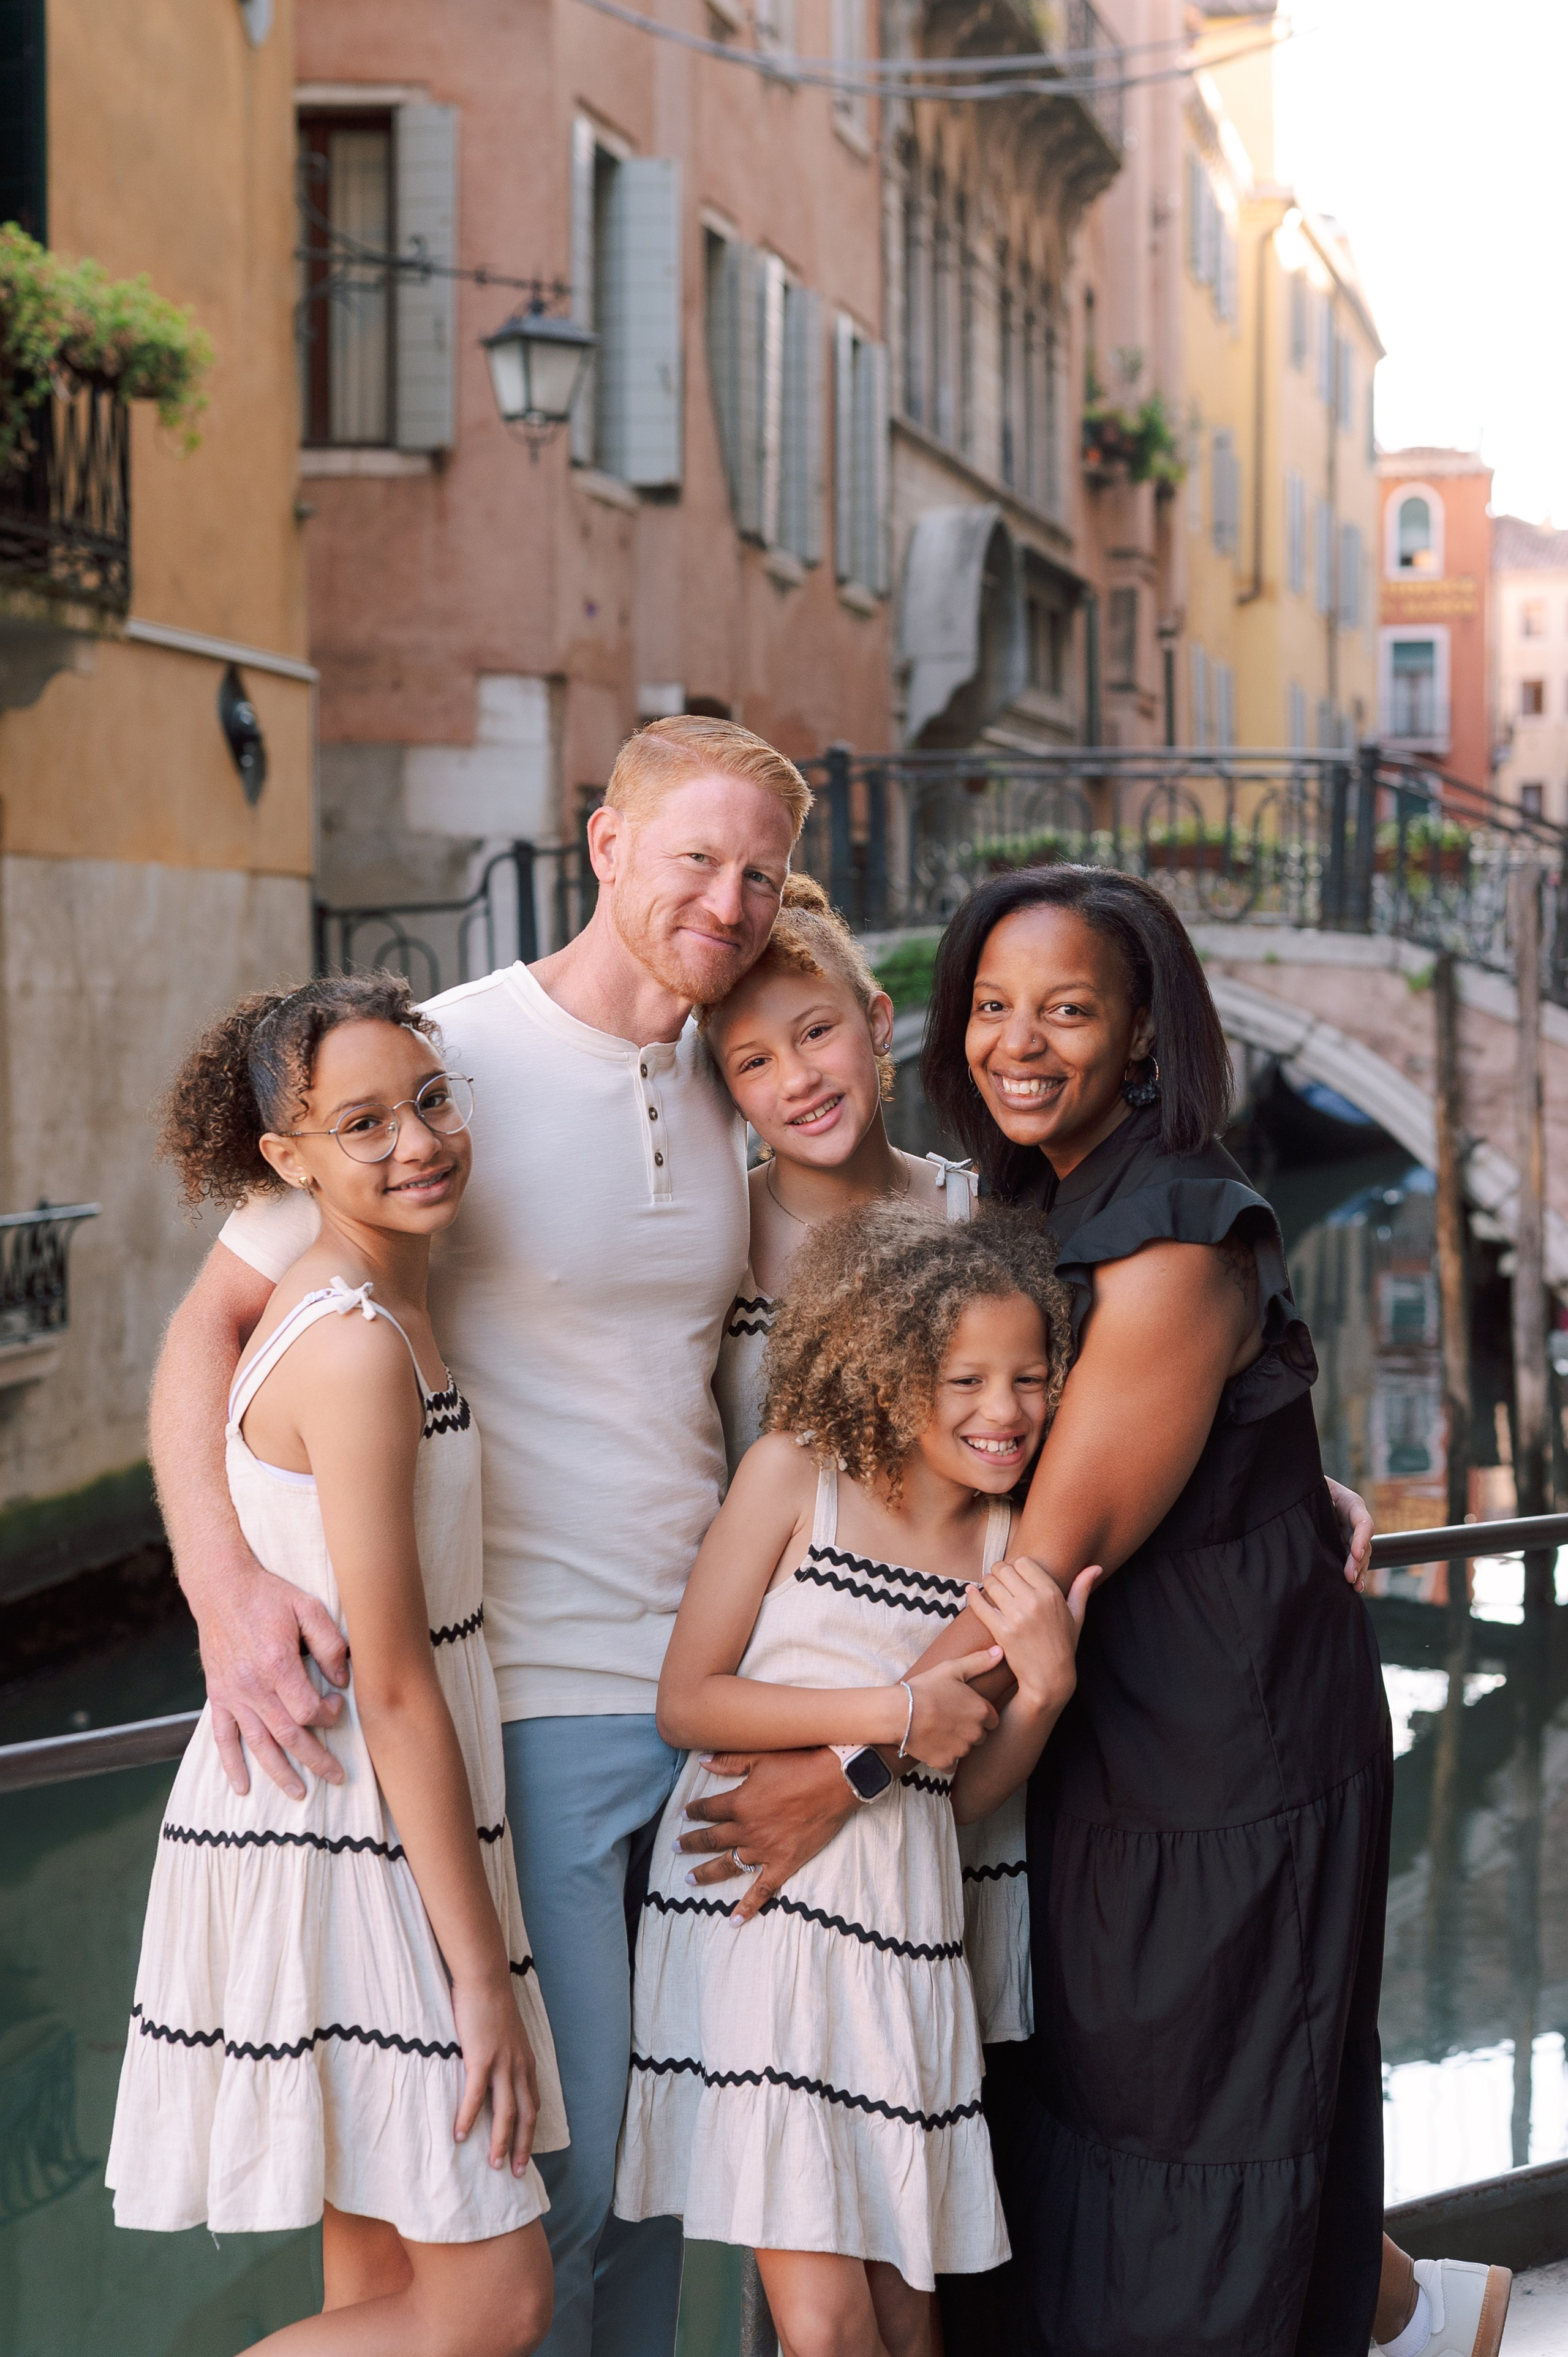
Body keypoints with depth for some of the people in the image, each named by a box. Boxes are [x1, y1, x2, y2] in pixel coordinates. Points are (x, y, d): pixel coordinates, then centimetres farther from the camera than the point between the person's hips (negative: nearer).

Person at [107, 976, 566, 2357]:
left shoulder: (362, 1310, 9)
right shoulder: (358, 1352, -20)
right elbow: (395, 1691, -20)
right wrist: (484, 1976, -16)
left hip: (362, 1827, 10)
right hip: (338, 1840, -10)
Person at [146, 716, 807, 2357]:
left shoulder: (727, 1095, 9)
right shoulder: (444, 1062, -10)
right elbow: (214, 1321, -10)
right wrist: (223, 1580, -27)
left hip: (710, 1680, 6)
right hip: (529, 1689, -6)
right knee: (550, 2169, -3)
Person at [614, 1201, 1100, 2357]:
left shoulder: (1014, 1546, 6)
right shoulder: (794, 1473, -5)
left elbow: (963, 1794, 9)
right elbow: (686, 1702, -6)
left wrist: (1045, 1685, -9)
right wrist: (893, 1712, -12)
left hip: (903, 1932, 4)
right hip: (758, 1906, -4)